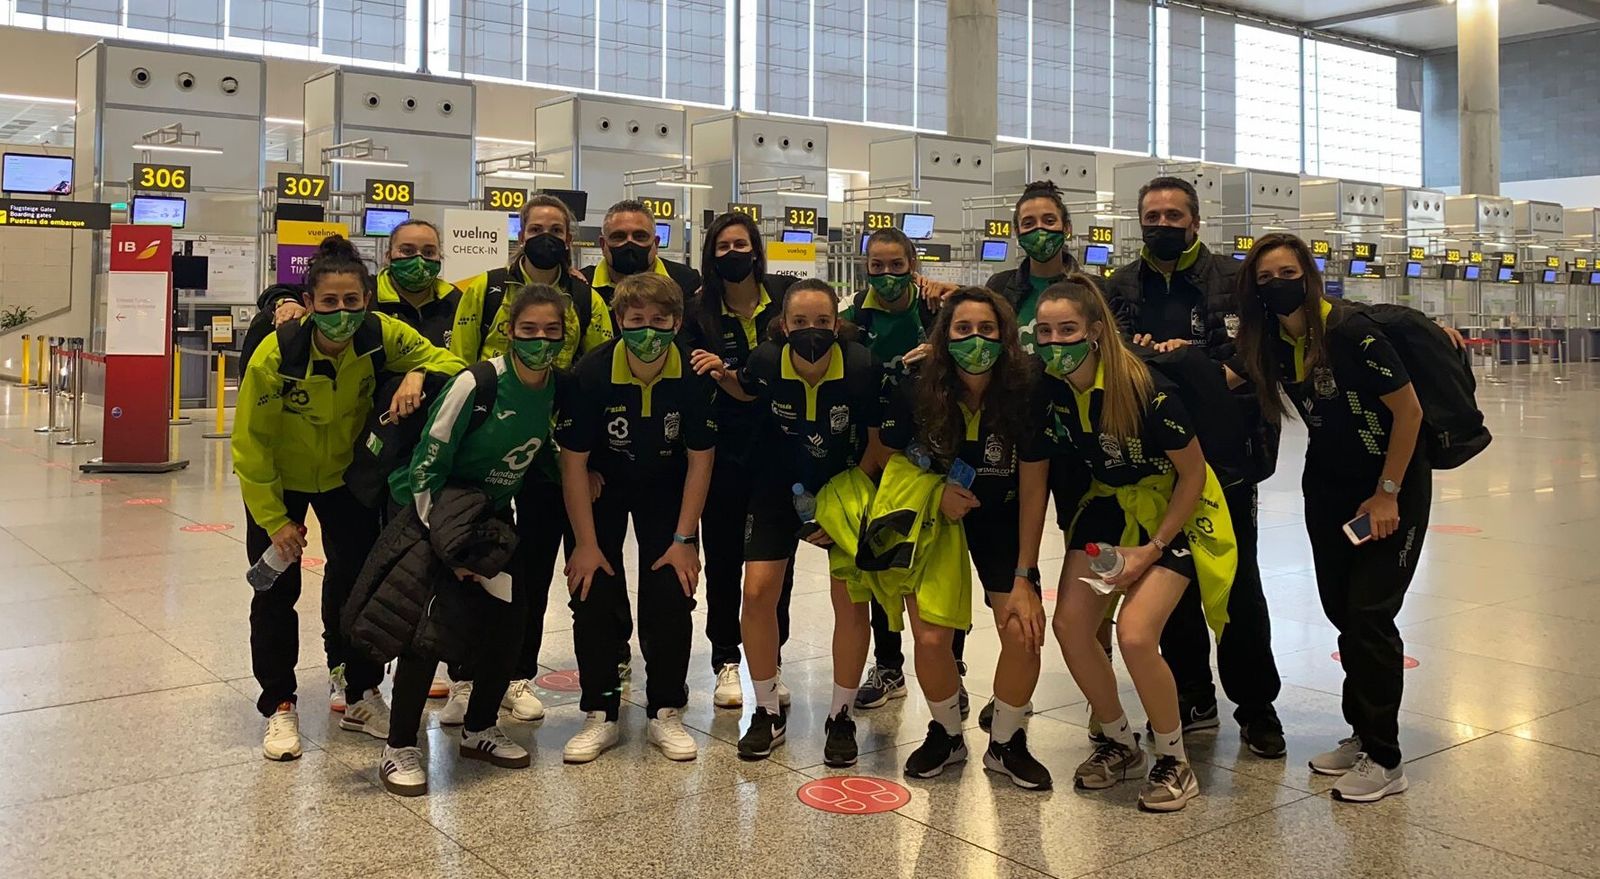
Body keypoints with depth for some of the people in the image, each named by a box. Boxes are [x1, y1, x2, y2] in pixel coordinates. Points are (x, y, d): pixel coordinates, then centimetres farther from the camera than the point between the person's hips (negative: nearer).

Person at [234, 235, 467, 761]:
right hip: (279, 479, -2)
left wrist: (417, 374, -36)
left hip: (346, 472, 3)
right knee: (276, 590, -1)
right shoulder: (276, 353, -31)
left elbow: (448, 362, -13)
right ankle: (279, 707, 16)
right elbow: (250, 444, -21)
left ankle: (360, 696, 23)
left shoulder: (382, 335, -26)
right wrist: (275, 519, -16)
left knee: (361, 579, 6)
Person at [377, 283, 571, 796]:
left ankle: (479, 730, 22)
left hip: (492, 511, 6)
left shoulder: (559, 388, -8)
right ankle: (399, 748, 0)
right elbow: (426, 468, -21)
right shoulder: (476, 384, -26)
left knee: (508, 616, 2)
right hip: (433, 505, -6)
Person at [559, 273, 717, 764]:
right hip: (602, 489, 0)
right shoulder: (592, 374, -26)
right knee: (593, 596, -5)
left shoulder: (695, 375, -24)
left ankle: (666, 713, 11)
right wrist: (586, 543, -16)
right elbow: (573, 460, -17)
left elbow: (700, 459, -14)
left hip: (668, 493, 0)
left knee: (671, 599, -6)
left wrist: (684, 540, -14)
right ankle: (600, 714, 10)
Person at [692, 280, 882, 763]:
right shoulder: (767, 361, -20)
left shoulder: (862, 367, -26)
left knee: (851, 598, -7)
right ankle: (768, 712, 14)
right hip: (779, 487, 2)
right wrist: (722, 376, -15)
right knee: (758, 592, -7)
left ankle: (841, 717, 14)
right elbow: (745, 390, 6)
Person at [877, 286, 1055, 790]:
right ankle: (946, 734, 19)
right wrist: (935, 492, -21)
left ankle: (1006, 743, 14)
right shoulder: (917, 391, -21)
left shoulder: (1028, 394, -23)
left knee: (1024, 633, -14)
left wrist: (1025, 576, -16)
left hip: (1001, 521, 0)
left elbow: (1033, 489, -16)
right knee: (931, 638, -12)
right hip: (934, 517, 0)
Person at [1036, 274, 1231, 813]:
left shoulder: (1146, 390, -29)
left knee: (1135, 634, -20)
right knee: (1070, 625, -7)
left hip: (1172, 510, -5)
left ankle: (1175, 761, 4)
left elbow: (1193, 474, -17)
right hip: (1108, 503, 6)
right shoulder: (1048, 383, -15)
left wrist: (1153, 549, -18)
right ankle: (1119, 745, 16)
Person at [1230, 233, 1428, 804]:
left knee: (1368, 612, -9)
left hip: (1394, 482, -6)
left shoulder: (1350, 331, -23)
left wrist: (1386, 495, -16)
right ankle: (1362, 734, 26)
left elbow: (1409, 410, -19)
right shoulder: (1270, 342, -4)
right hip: (1329, 484, 6)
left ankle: (1384, 760, 4)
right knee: (1341, 611, 10)